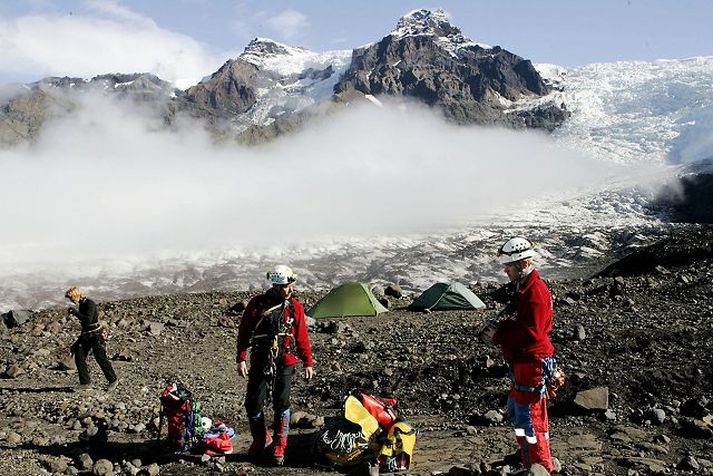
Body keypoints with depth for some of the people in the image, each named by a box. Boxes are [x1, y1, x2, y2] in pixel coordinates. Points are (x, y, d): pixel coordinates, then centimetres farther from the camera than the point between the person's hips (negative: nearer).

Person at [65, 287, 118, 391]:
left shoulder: (90, 303, -17)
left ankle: (113, 380, 8)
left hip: (95, 335, -9)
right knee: (79, 357, 1)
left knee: (101, 358, -5)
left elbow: (88, 319, -29)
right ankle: (85, 382, 9)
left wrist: (75, 312, -27)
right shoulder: (81, 304, 10)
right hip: (86, 335, 9)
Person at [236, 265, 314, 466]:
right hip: (260, 363, 0)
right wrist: (241, 359, -3)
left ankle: (279, 447, 17)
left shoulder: (295, 307, 0)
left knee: (281, 404, 3)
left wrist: (307, 362, 7)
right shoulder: (257, 304, -4)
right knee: (253, 403, 1)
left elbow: (302, 337, 6)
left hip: (285, 363, 1)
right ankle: (260, 440, 26)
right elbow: (243, 332, 1)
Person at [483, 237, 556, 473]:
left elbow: (530, 335, -25)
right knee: (515, 411, 20)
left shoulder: (536, 293, -21)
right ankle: (531, 463, 34)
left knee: (529, 418, -2)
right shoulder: (523, 288, 12)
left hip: (532, 363, -11)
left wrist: (499, 336, -15)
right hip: (521, 362, 11)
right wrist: (500, 327, 3)